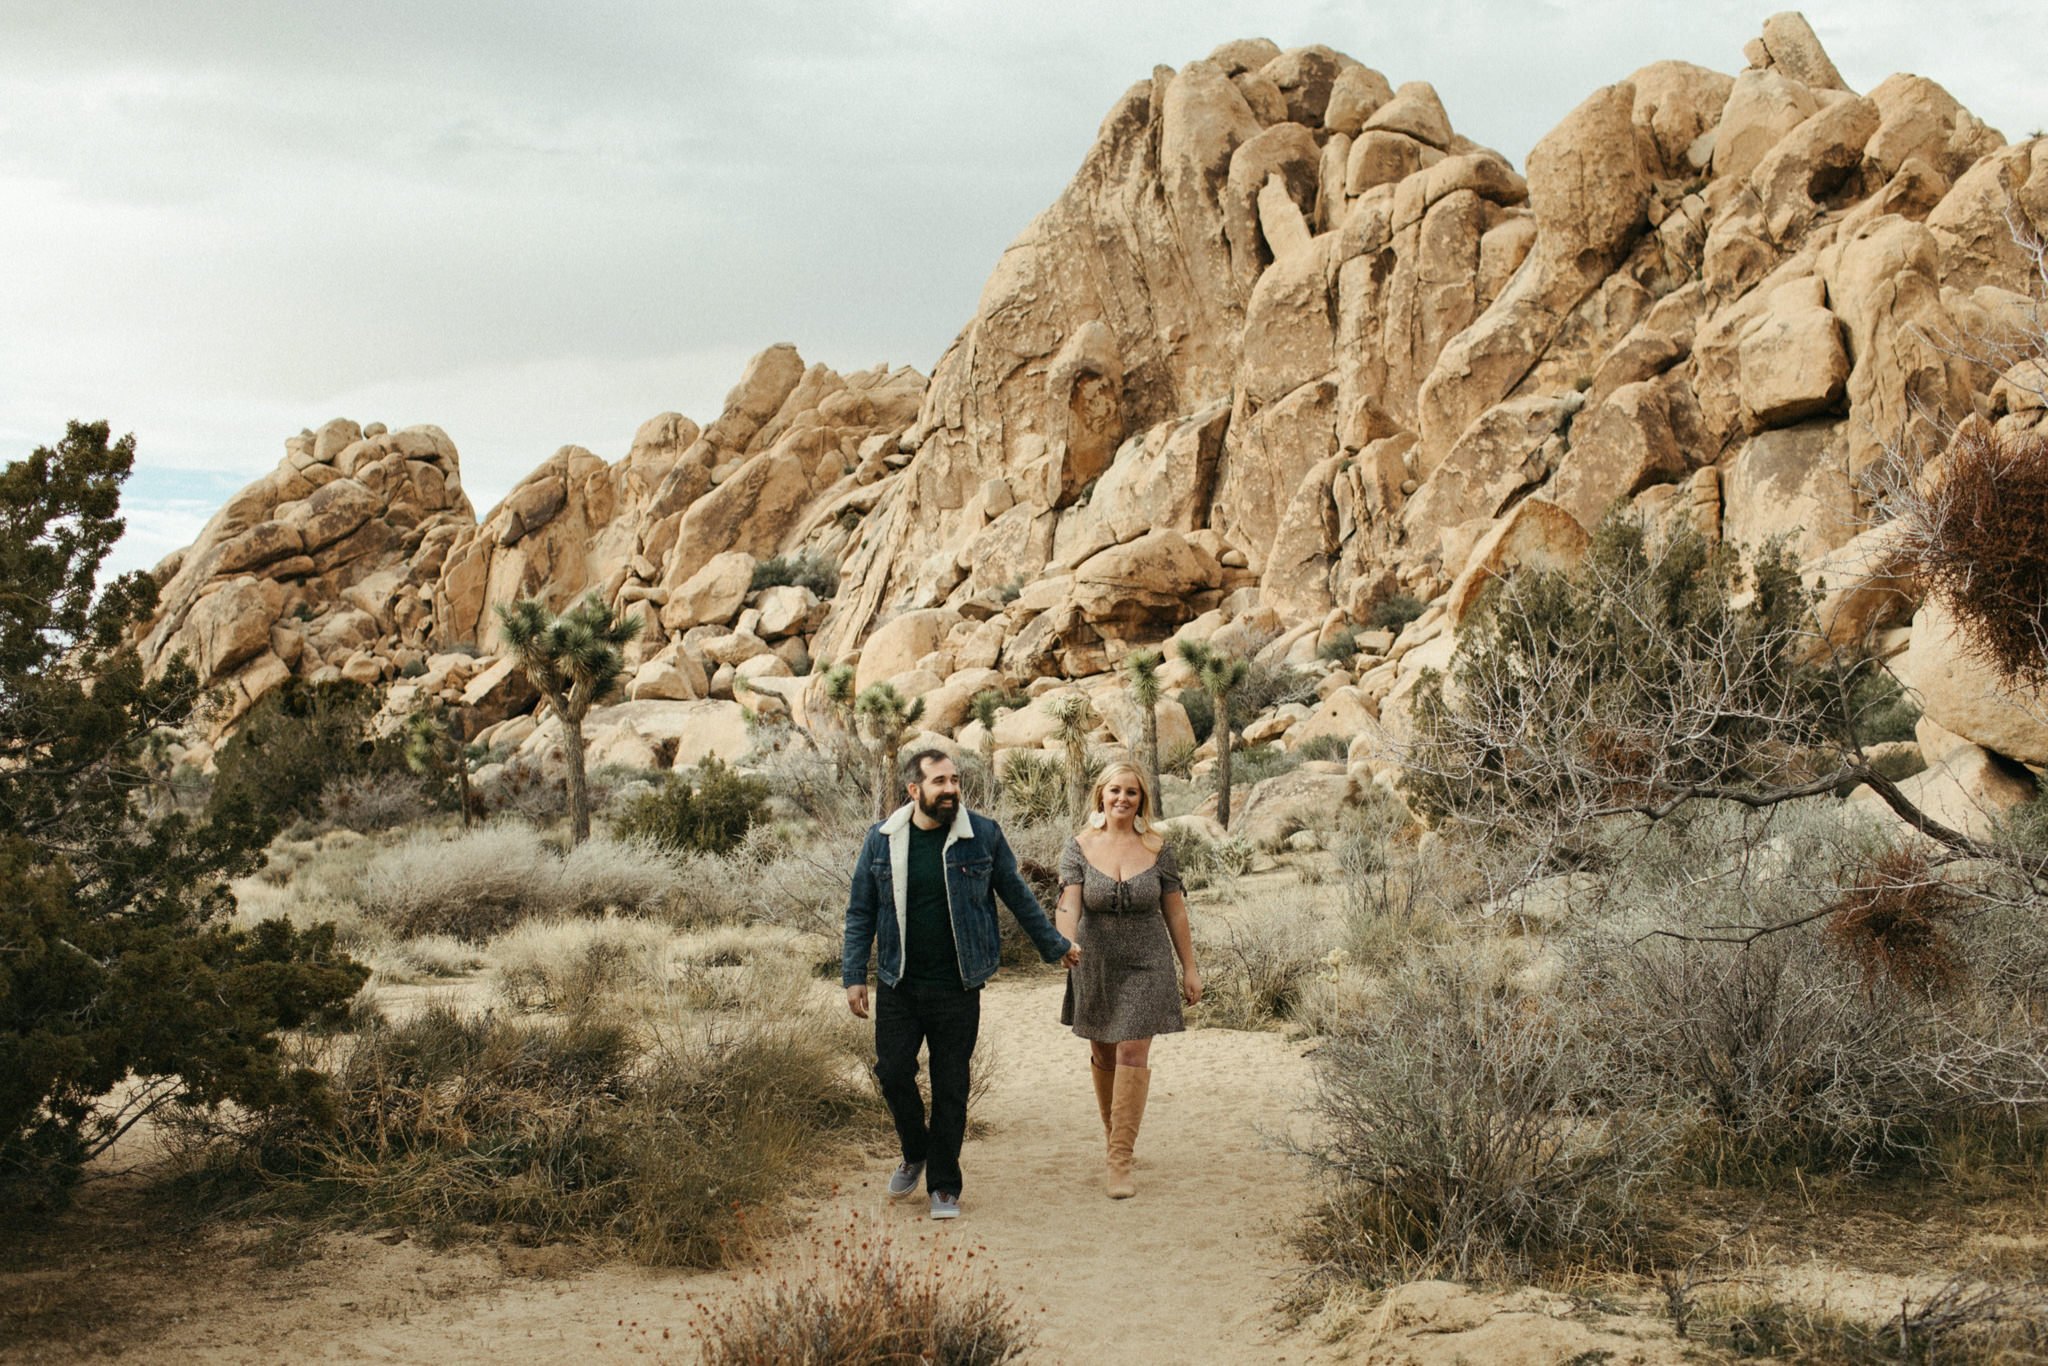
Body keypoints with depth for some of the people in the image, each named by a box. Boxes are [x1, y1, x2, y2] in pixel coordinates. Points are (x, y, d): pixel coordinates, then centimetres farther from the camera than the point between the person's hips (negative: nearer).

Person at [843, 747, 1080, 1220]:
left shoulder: (983, 835, -3)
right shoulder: (882, 839, 0)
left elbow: (1017, 895, 9)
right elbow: (860, 911, 6)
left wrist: (1055, 945, 16)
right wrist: (854, 975, 2)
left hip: (957, 987, -1)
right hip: (898, 986, 1)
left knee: (950, 1088, 4)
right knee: (893, 1072, -1)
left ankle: (944, 1185, 18)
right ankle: (915, 1153, 28)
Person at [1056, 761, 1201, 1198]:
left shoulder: (1157, 850, -4)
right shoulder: (1079, 848, -6)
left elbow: (1175, 911, 2)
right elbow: (1069, 904, -17)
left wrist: (1190, 968, 3)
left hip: (1146, 964, -1)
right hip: (1095, 964, 1)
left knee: (1133, 1055, -9)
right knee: (1103, 1055, 13)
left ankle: (1120, 1163, -8)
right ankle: (1114, 1135, 36)